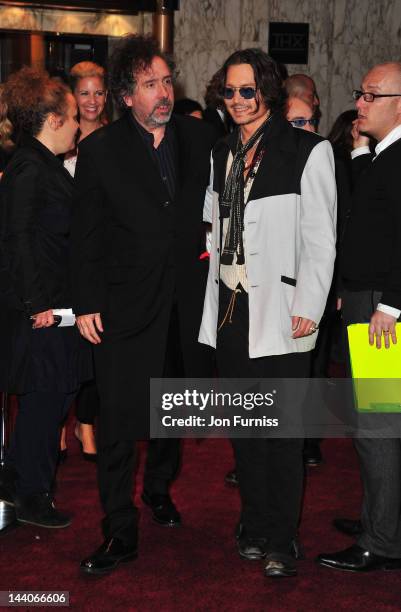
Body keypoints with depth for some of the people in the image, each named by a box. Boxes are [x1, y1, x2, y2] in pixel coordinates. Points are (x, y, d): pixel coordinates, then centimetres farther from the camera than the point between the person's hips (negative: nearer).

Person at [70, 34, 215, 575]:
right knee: (118, 420, -2)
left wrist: (209, 250, 0)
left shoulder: (199, 138, 3)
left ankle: (159, 488, 42)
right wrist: (86, 303, -7)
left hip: (187, 301, 3)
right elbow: (86, 235, -4)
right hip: (126, 303, -3)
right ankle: (120, 532, 9)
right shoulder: (99, 150, -6)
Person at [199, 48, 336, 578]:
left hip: (279, 313, -5)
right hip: (230, 309, 6)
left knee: (281, 433, 1)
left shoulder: (307, 151, -5)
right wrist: (214, 303, 8)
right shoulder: (222, 153, 13)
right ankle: (254, 527, 28)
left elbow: (320, 240, -7)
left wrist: (308, 308, -13)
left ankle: (282, 540, 15)